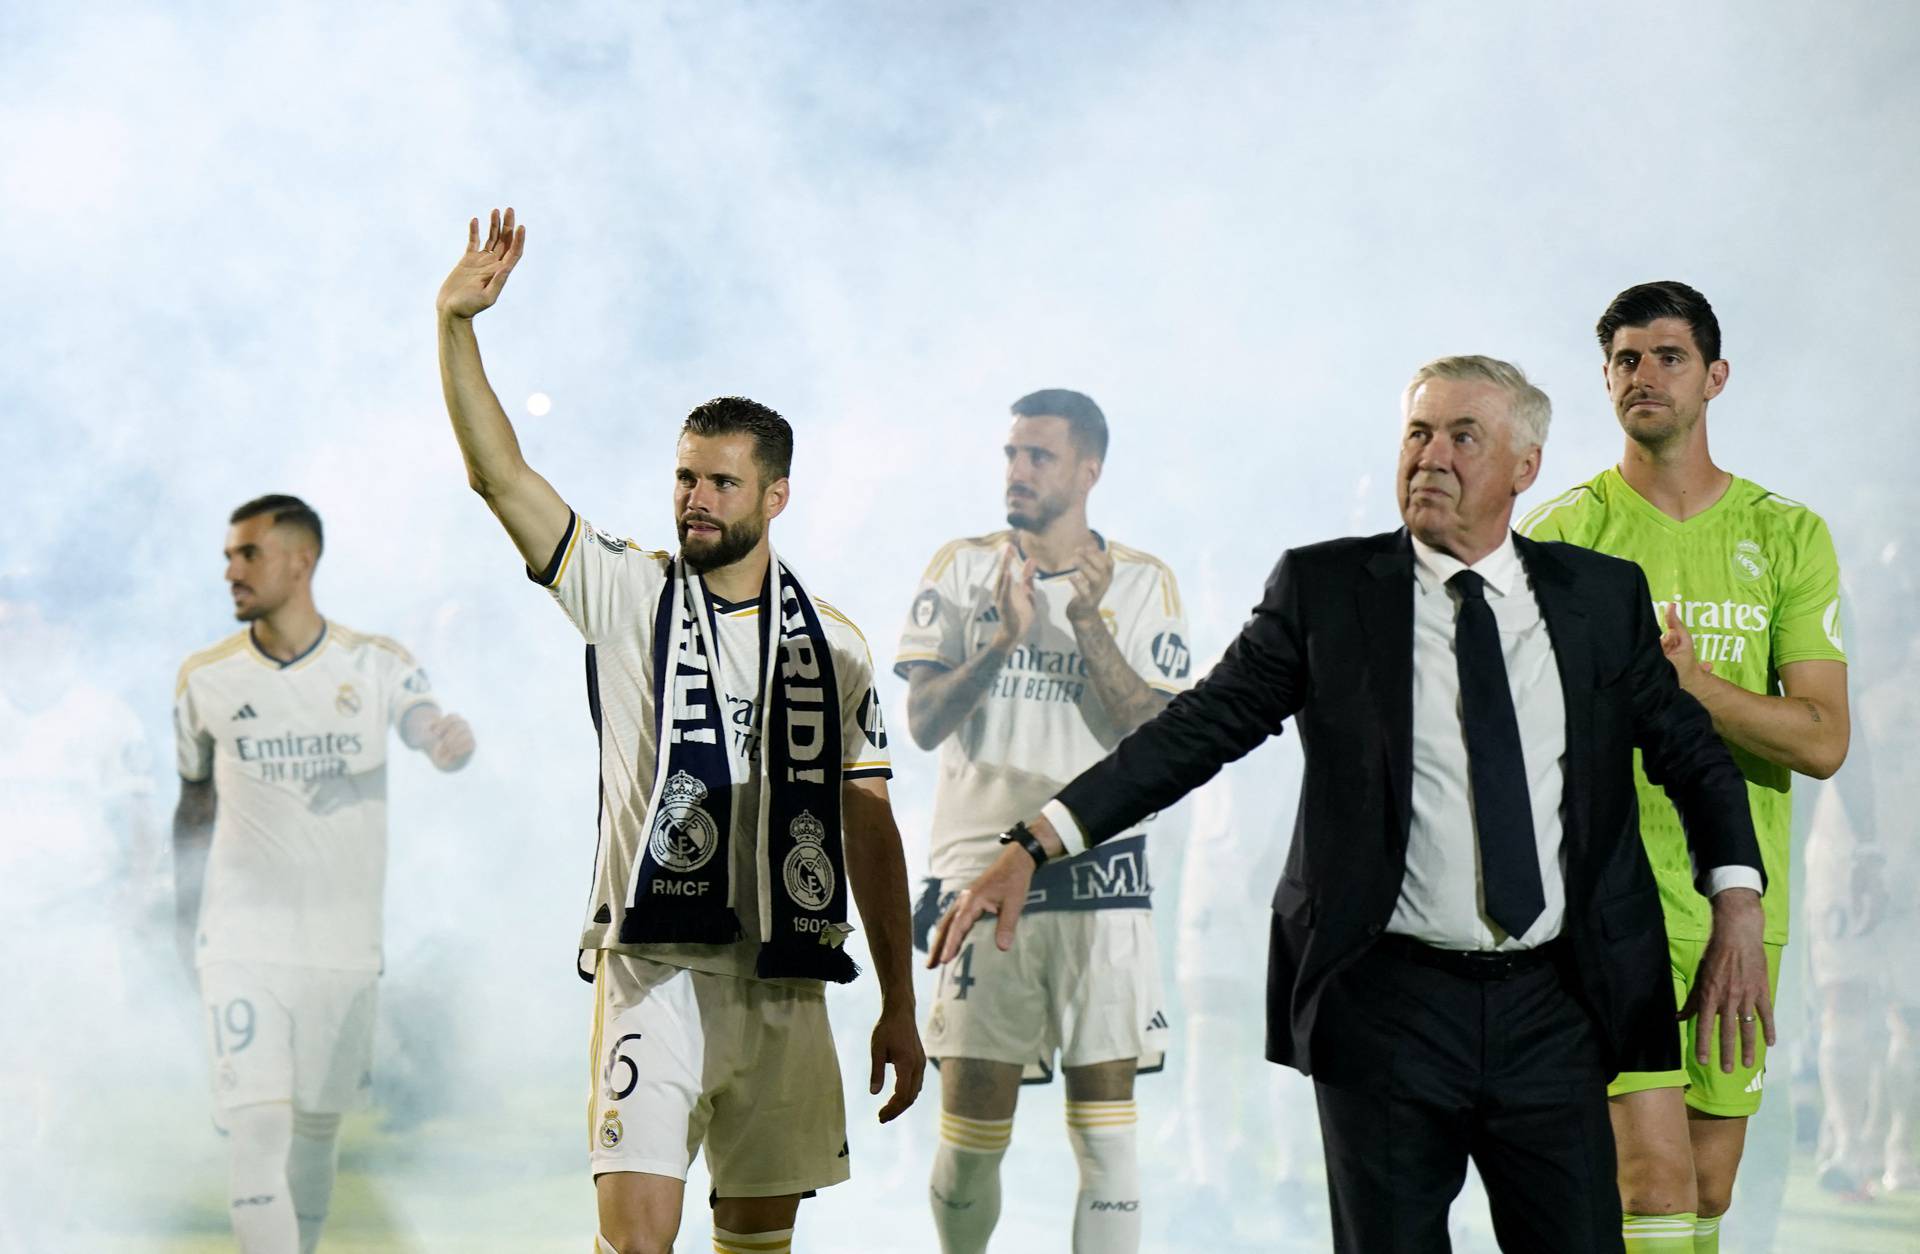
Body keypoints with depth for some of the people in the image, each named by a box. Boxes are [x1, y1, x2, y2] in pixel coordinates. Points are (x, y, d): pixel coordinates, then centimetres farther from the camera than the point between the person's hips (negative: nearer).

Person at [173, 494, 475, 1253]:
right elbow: (195, 804, 13)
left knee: (318, 1126, 11)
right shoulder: (204, 680, 2)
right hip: (242, 941, -1)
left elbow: (426, 724, -19)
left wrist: (450, 739, -42)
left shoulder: (375, 664, -1)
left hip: (345, 941, 1)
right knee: (257, 1131, -14)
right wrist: (185, 914, 13)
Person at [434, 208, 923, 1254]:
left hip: (785, 980, 3)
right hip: (654, 964, -3)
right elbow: (498, 473, -6)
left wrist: (899, 1004, 7)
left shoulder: (833, 644, 9)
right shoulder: (626, 597, 4)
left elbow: (869, 827, 10)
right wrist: (455, 324, -18)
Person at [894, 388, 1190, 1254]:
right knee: (970, 1131, 2)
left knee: (1105, 1130, -2)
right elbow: (924, 723, -1)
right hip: (981, 871, 1)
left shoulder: (1142, 583, 5)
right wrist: (1003, 638, -17)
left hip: (1099, 878, 0)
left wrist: (1087, 622, -14)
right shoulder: (960, 568, 7)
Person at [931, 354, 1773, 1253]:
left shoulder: (1604, 596, 8)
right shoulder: (1324, 590, 2)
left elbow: (1691, 751, 15)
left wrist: (1737, 906, 0)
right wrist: (1032, 846, -9)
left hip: (1557, 1009, 1)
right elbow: (1199, 728, 0)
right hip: (1387, 1003, -1)